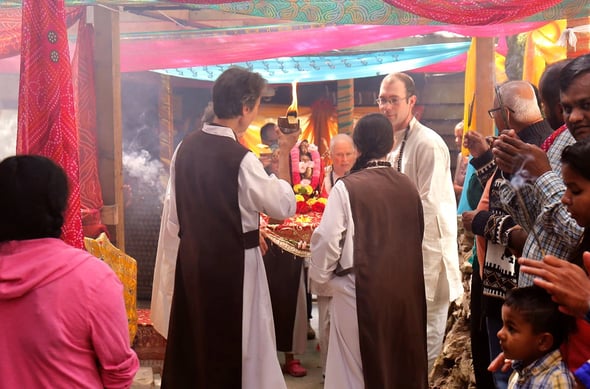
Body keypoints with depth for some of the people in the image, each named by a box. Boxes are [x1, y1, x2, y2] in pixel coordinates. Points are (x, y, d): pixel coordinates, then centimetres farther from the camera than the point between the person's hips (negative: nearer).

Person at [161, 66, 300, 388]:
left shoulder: (186, 147, -1)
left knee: (194, 339, 19)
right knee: (237, 347, 9)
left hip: (192, 256, 6)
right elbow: (284, 207, -11)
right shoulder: (241, 158, -21)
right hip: (233, 262, -6)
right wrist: (285, 153, -5)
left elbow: (177, 210, 8)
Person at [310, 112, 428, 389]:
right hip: (405, 289, 4)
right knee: (402, 362, 19)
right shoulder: (408, 187, 0)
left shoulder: (347, 187, -13)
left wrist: (321, 275, 5)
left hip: (361, 291, -4)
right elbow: (418, 237, 8)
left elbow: (327, 240, -12)